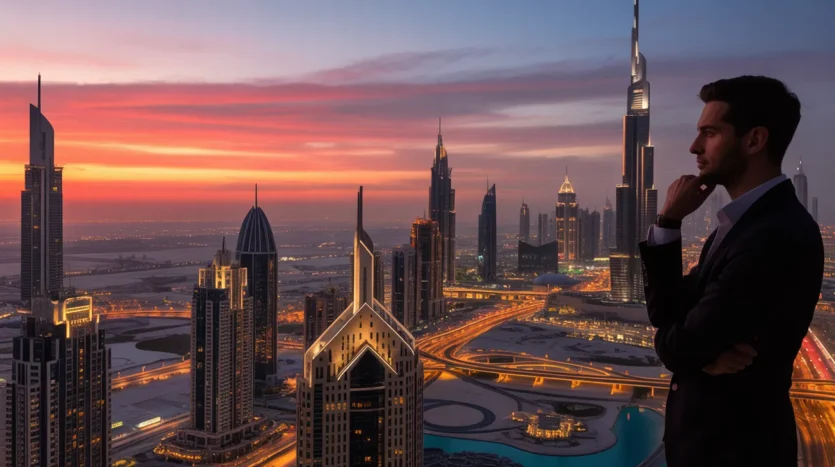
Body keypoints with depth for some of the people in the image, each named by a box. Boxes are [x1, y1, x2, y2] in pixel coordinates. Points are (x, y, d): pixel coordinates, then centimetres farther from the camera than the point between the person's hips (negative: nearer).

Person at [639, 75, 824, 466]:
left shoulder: (778, 235, -26)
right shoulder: (741, 222, 5)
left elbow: (677, 347, -25)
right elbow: (666, 313, -1)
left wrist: (697, 350, -4)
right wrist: (668, 223, -12)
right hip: (707, 432, 8)